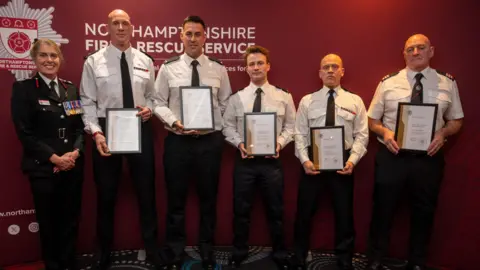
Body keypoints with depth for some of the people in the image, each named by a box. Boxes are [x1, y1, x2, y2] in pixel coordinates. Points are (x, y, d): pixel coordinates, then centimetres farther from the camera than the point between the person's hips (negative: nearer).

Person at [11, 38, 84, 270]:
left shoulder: (71, 88, 10)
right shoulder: (23, 88, -2)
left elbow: (80, 126, 8)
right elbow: (25, 133, -8)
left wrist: (75, 152, -9)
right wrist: (55, 158, -14)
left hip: (73, 166, 4)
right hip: (43, 168, -3)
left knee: (70, 220, 11)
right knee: (48, 222, 8)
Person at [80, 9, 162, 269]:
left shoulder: (145, 61, 6)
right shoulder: (93, 62, -1)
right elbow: (88, 102, -4)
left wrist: (149, 108, -10)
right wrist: (96, 132, -15)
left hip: (140, 129, 2)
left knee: (146, 190, 10)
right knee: (106, 194, 10)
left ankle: (151, 247, 28)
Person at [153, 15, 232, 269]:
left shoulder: (218, 68, 3)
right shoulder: (168, 67, 0)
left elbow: (225, 104, 7)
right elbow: (159, 103, 0)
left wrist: (212, 127, -6)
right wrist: (175, 122, -15)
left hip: (210, 141, 1)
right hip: (177, 141, -1)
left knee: (208, 198, 13)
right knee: (176, 199, 10)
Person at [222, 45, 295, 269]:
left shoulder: (283, 96, 1)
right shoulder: (236, 98, 2)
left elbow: (291, 126, 1)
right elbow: (228, 126, 3)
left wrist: (280, 142, -15)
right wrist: (239, 143, -14)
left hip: (271, 159, 0)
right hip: (244, 159, 1)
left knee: (276, 209, 12)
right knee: (241, 209, 11)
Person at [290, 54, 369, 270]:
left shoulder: (355, 101, 4)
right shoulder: (307, 101, 4)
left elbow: (361, 135, -1)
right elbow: (300, 134, 0)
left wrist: (352, 160, -14)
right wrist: (305, 160, -13)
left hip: (343, 161, 1)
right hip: (313, 161, 0)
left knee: (344, 213, 12)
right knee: (305, 212, 8)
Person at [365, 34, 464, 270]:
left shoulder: (447, 83, 3)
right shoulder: (388, 83, -1)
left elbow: (456, 121, 9)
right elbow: (372, 120, 3)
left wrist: (442, 133, -12)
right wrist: (385, 132, -17)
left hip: (429, 158, 2)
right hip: (391, 156, -1)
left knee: (424, 211, 15)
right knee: (383, 209, 9)